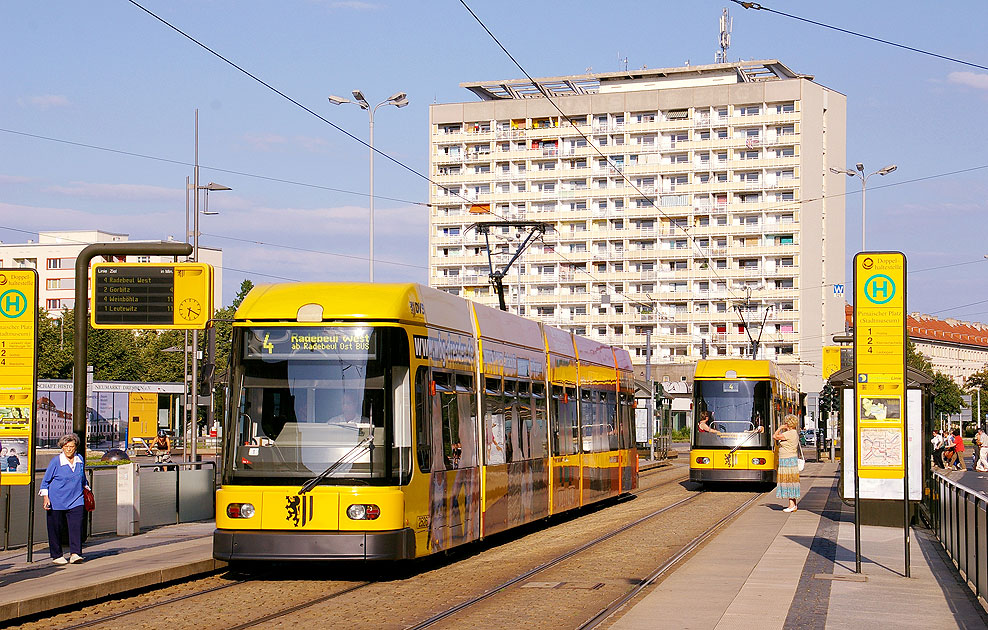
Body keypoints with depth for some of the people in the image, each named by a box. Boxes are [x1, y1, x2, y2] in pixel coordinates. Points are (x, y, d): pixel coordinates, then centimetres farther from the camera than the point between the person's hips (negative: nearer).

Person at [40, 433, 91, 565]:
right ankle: (57, 556, 14)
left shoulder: (80, 460, 6)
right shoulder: (56, 461, -6)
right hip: (57, 501, -3)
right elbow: (45, 481, 0)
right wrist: (46, 498, -8)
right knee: (56, 529, 3)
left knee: (76, 526, -11)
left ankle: (75, 554, -12)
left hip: (76, 500, 3)